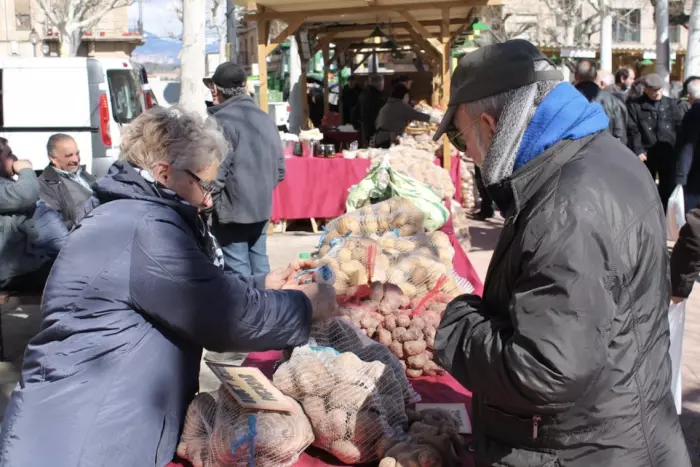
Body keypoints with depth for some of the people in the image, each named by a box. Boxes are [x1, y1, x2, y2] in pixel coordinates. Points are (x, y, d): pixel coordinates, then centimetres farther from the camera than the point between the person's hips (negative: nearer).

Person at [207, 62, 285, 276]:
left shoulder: (220, 122, -17)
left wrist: (208, 207, -7)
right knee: (259, 260, 17)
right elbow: (280, 169, 11)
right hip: (262, 208, 7)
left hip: (232, 210, -7)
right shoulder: (266, 119, 7)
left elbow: (215, 175, -21)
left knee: (238, 269, 1)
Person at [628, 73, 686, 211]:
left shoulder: (672, 104, 7)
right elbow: (633, 131, -6)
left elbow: (681, 127, 5)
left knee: (668, 188, 9)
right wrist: (638, 151, -15)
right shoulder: (635, 106, -2)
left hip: (669, 153, 2)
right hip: (647, 154, -2)